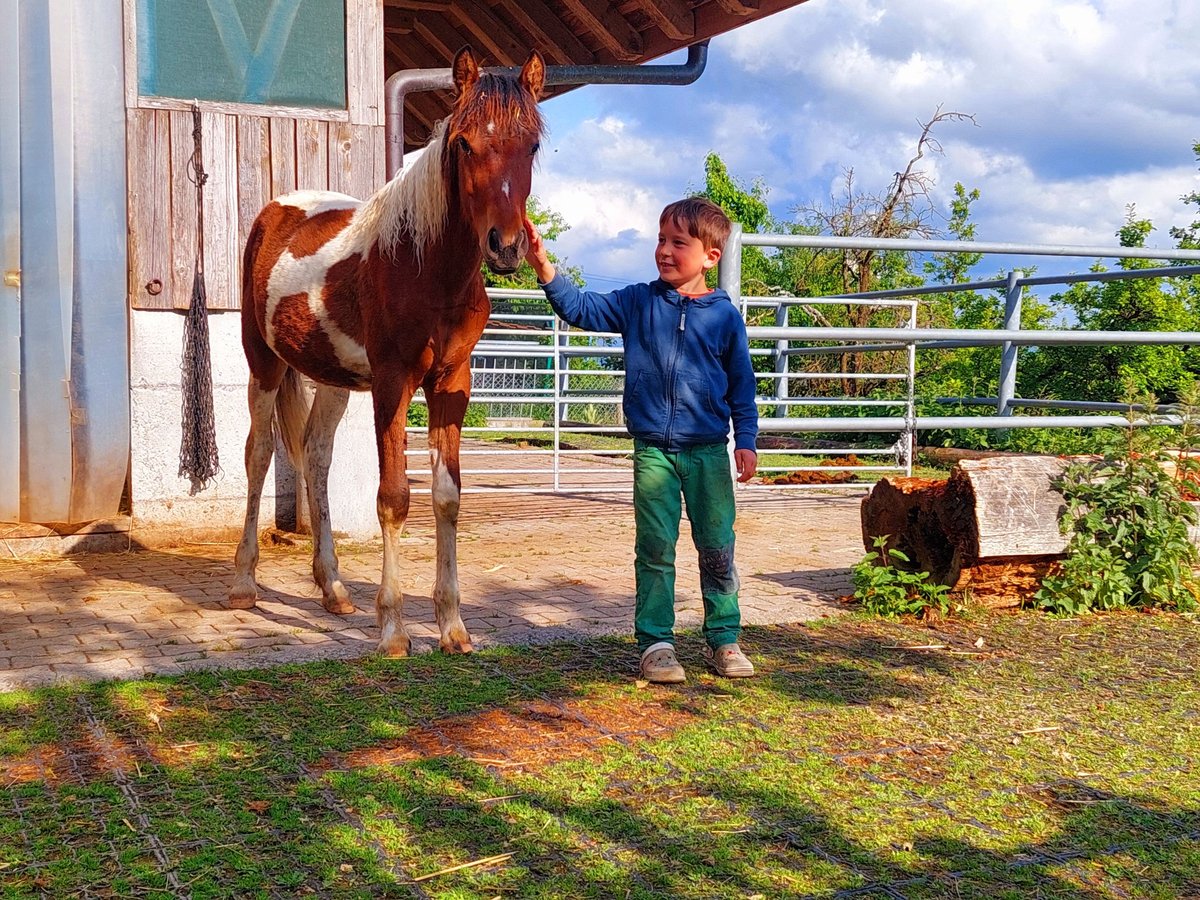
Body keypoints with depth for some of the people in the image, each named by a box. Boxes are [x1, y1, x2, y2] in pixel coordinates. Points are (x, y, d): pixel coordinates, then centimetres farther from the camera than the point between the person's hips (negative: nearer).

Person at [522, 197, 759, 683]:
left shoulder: (724, 315, 2)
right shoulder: (637, 303, 3)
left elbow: (741, 383, 6)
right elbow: (581, 308, -2)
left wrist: (746, 440, 2)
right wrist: (545, 269, -17)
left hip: (708, 451, 0)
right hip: (652, 450, 0)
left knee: (717, 548, 7)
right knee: (655, 550, 3)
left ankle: (724, 638, 20)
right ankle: (655, 642, 10)